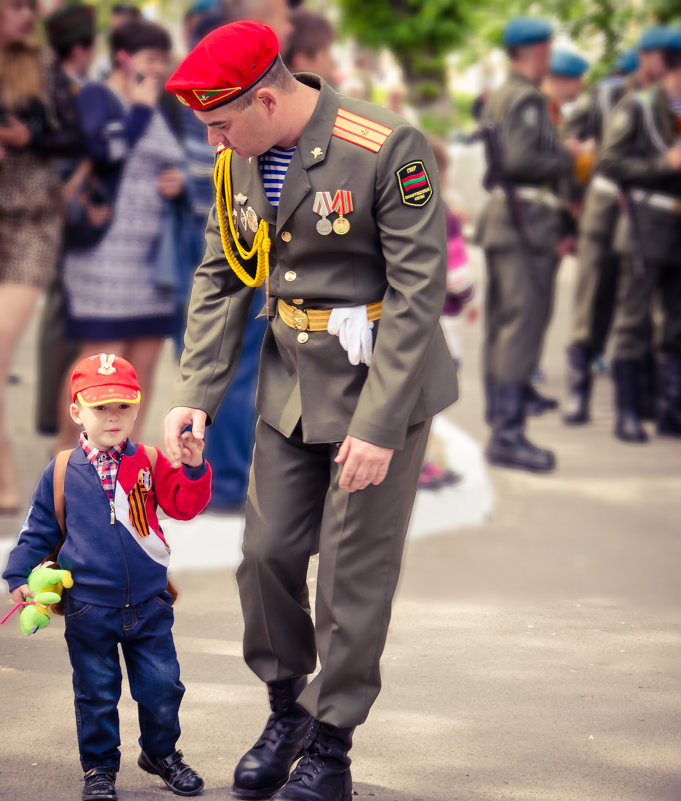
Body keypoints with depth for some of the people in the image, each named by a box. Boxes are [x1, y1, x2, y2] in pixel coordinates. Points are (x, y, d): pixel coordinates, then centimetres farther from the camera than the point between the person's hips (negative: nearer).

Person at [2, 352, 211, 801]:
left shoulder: (149, 462, 2)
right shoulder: (62, 472, 0)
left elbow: (184, 506, -5)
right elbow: (40, 529, 7)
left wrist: (194, 468, -20)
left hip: (148, 604, 1)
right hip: (89, 608, -1)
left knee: (162, 686, 5)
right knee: (97, 693, 6)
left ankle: (161, 752, 29)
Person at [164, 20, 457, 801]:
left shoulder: (388, 150, -21)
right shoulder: (239, 162, 0)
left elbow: (417, 293, -20)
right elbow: (220, 278, 9)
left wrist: (378, 426, -21)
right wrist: (195, 394, -2)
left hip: (380, 387, -6)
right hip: (290, 385, 6)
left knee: (353, 572, -1)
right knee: (267, 553, 8)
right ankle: (287, 708, 30)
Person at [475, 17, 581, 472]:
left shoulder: (498, 97, 18)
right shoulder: (527, 99, -12)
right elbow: (519, 159, -23)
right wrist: (567, 158, -10)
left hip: (501, 220, 11)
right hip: (526, 219, -11)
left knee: (503, 325, 13)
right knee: (523, 325, -12)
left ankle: (501, 426, 18)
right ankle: (508, 434, -14)